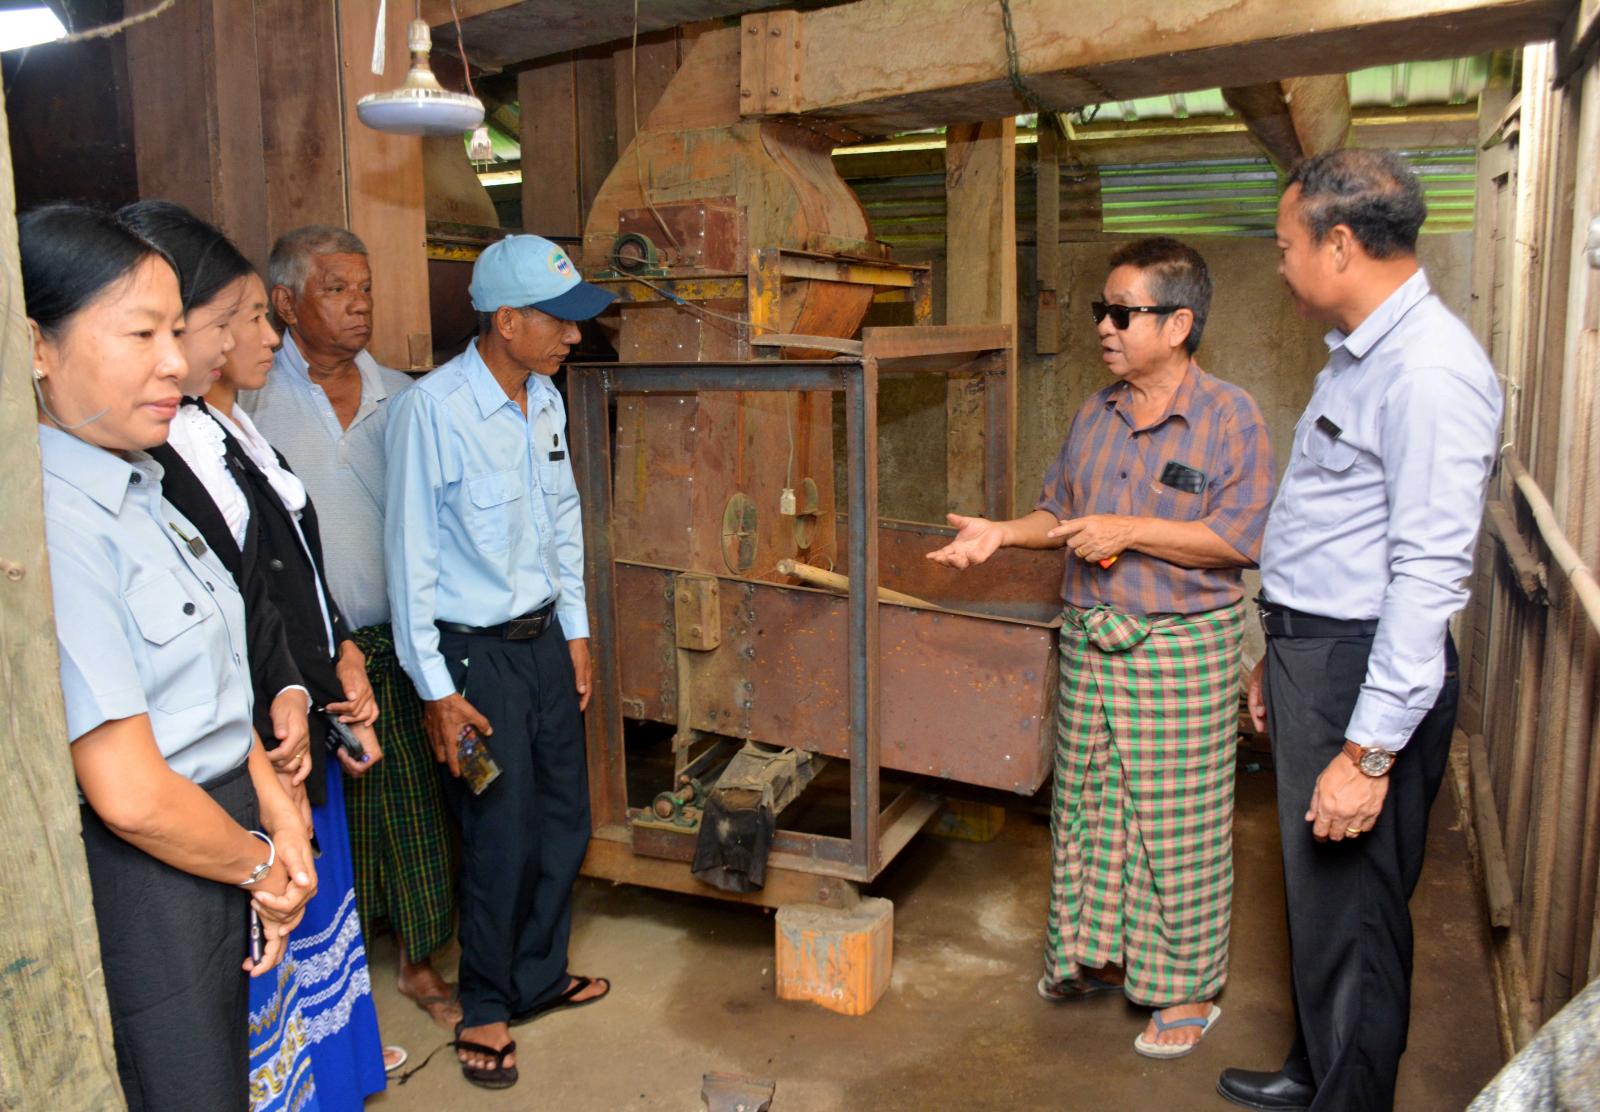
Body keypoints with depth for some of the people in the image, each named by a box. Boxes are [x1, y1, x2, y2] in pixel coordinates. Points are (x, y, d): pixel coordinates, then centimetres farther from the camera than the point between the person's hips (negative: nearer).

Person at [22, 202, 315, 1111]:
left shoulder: (139, 490, 6)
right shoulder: (56, 523, -24)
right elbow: (129, 792, -23)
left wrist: (276, 807, -2)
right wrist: (262, 868, -8)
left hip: (221, 849, 8)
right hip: (138, 889, -8)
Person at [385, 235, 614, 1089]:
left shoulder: (545, 397, 2)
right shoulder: (432, 410, -20)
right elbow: (411, 556, -16)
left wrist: (575, 629, 13)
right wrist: (436, 689, -14)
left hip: (545, 639, 7)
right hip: (476, 653, -7)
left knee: (566, 819, 15)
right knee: (502, 836, 4)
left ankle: (538, 976, 38)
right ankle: (486, 1008, 28)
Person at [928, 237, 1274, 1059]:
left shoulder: (1229, 418, -9)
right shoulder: (1096, 414, 9)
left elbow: (1241, 535, -15)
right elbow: (1061, 512, 17)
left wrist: (1130, 531, -19)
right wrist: (1002, 532, 0)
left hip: (1182, 650, -6)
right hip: (1091, 641, 6)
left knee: (1177, 821, 3)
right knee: (1085, 806, 15)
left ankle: (1187, 987, 21)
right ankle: (1098, 953, 35)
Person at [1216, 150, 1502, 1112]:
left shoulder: (1430, 372, -20)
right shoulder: (1359, 355, 13)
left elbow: (1429, 573, -25)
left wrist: (1369, 750, -25)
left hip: (1368, 671, -10)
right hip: (1314, 655, 10)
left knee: (1351, 918, 4)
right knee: (1316, 898, 22)